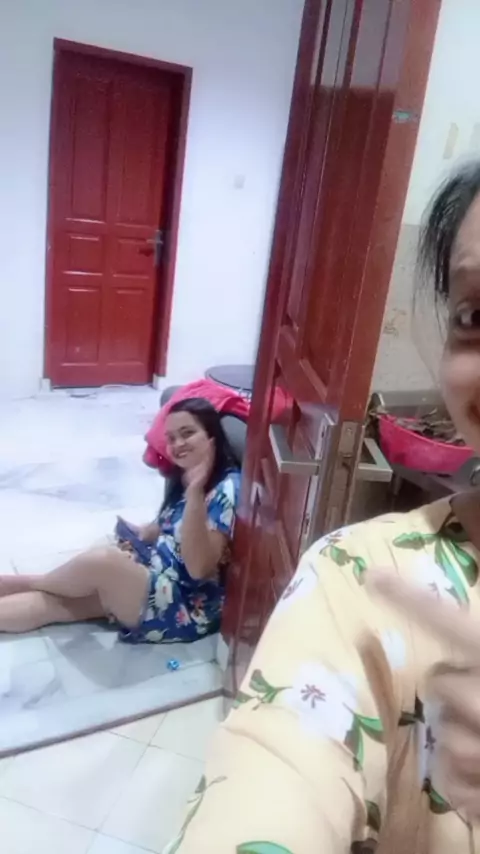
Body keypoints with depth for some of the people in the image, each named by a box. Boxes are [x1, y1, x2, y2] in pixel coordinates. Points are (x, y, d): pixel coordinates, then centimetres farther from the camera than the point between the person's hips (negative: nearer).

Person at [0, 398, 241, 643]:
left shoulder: (226, 490, -20)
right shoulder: (184, 478, 7)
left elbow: (199, 568, -26)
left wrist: (195, 492, -35)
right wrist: (139, 533, -1)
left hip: (188, 608, -8)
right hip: (159, 578, 8)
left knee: (102, 561, -22)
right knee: (51, 599, -3)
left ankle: (34, 582, 8)